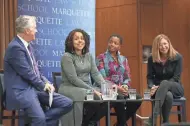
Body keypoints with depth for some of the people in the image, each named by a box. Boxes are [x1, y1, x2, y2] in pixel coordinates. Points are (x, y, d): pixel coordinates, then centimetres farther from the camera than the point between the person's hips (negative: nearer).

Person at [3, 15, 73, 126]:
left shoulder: (27, 45, 15)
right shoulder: (15, 47, -15)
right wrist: (44, 85, -4)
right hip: (22, 91, -10)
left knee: (67, 103, -3)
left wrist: (46, 83, 3)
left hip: (35, 88, 10)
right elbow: (27, 73, -17)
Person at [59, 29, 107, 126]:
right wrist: (92, 90, -21)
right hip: (71, 89, -7)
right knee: (97, 98, -32)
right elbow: (73, 79, -16)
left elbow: (96, 74, 5)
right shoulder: (67, 56, -8)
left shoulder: (88, 56, 13)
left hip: (87, 88, 7)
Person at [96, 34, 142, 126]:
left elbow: (127, 77, 12)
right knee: (120, 98, -37)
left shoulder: (124, 59, 17)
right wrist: (117, 87, -21)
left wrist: (125, 86, -11)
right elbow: (102, 78, -10)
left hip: (121, 89, 5)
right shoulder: (101, 58, 1)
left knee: (137, 98, -24)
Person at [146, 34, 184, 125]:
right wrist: (152, 86, -22)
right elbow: (150, 77, 2)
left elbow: (176, 77, -11)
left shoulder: (177, 57, -6)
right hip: (159, 89, 1)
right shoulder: (152, 59, 0)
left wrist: (161, 86, -23)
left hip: (175, 88, -1)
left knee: (164, 83, -40)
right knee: (168, 96, -39)